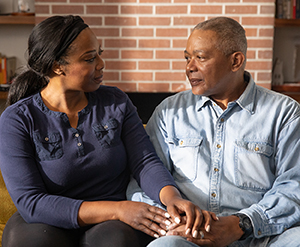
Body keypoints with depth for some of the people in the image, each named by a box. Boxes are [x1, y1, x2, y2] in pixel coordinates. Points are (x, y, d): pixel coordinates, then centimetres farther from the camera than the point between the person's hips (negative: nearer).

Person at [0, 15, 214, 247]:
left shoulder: (115, 102, 4)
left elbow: (146, 161, -3)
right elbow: (30, 203, -16)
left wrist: (173, 198, -27)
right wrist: (117, 209, -25)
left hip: (114, 225, 1)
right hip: (52, 224, -1)